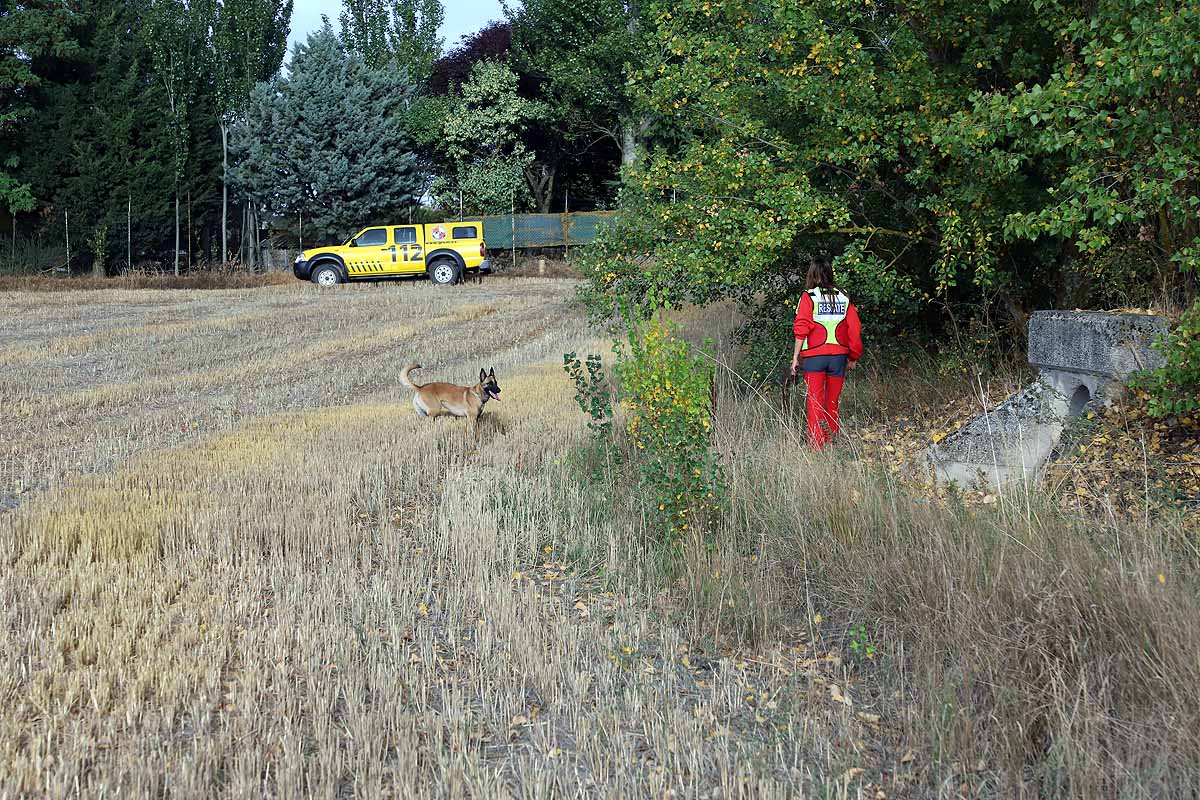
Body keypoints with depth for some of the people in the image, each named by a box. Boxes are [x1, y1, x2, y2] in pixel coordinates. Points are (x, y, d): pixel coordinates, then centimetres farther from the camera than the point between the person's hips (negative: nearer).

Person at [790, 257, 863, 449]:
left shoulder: (808, 297, -4)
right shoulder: (844, 298, 6)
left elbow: (802, 329, -9)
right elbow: (855, 329, 4)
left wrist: (795, 357, -4)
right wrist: (852, 358, 12)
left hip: (814, 355, -3)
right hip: (838, 355, 3)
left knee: (815, 403, 0)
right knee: (832, 403, 12)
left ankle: (816, 446, -6)